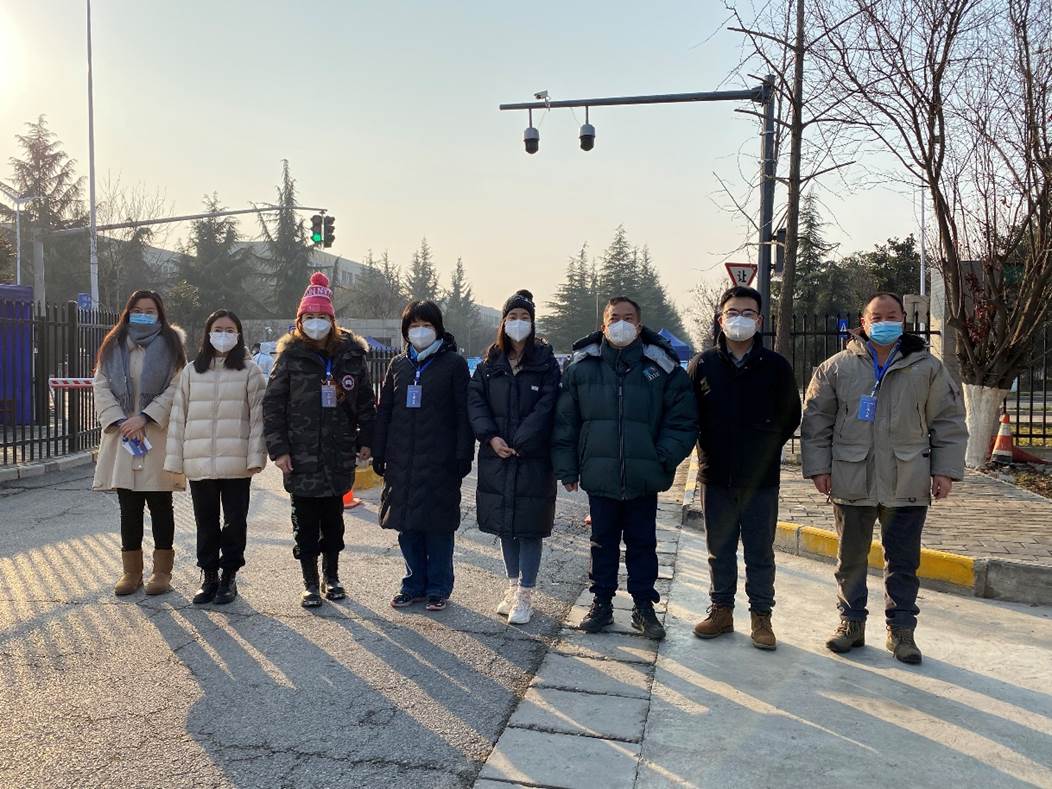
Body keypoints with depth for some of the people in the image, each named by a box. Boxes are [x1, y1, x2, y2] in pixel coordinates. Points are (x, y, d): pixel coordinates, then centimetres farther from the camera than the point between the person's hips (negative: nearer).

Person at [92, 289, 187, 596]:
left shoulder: (171, 344, 2)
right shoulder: (114, 346, 11)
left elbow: (176, 388, -7)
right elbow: (101, 387, 4)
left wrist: (145, 417, -15)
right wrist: (120, 421, -10)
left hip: (159, 437, -3)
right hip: (122, 437, 3)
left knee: (161, 507, 4)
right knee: (129, 508, 8)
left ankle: (162, 570, 14)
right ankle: (131, 571, 18)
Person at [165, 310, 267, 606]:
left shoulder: (249, 371, 1)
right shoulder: (191, 371, 9)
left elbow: (258, 416, -3)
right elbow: (178, 417, 8)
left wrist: (256, 457, -11)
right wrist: (174, 459, 3)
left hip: (236, 463, -2)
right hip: (199, 463, 3)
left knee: (235, 521, 6)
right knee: (206, 522, 12)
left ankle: (229, 576, 19)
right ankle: (209, 576, 24)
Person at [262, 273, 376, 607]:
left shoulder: (351, 355, 3)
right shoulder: (291, 356, -1)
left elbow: (366, 401, 9)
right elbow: (272, 404, -2)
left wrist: (365, 440, 3)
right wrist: (278, 448, -8)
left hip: (339, 457, 2)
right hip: (301, 458, -1)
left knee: (333, 519, 13)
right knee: (305, 523, 6)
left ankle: (331, 577, 30)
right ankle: (310, 584, 19)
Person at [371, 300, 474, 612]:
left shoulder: (454, 364, 0)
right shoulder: (398, 364, 12)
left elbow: (463, 413, -4)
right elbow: (384, 411, 13)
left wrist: (463, 456, -10)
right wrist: (378, 454, 8)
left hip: (439, 462, -4)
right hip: (401, 461, 4)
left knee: (438, 527, 3)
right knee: (407, 527, 9)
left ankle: (438, 588, 17)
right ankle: (414, 585, 23)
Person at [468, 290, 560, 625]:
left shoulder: (545, 362, 0)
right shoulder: (490, 363, 9)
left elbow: (546, 407, -9)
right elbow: (475, 400, 3)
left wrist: (518, 443, -16)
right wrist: (490, 437, -12)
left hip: (534, 459, -3)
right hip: (497, 458, 4)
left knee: (529, 527, 0)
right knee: (505, 524, 12)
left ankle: (525, 594, 10)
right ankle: (513, 586, 27)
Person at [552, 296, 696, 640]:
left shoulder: (662, 367, -1)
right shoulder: (582, 367, 1)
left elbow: (683, 421, 1)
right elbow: (565, 422, 4)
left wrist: (664, 458, -9)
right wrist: (567, 468, 2)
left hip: (644, 479, 0)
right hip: (599, 476, 1)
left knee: (642, 543, 12)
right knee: (603, 542, 14)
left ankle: (644, 606, 26)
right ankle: (602, 602, 28)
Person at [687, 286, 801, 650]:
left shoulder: (776, 366, -1)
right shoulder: (703, 364, 0)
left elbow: (791, 415, 8)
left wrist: (766, 447, 4)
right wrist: (708, 449, 5)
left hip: (762, 478, -1)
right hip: (716, 477, 1)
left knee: (760, 552, 8)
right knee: (719, 550, 12)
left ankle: (761, 616, 21)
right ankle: (721, 610, 26)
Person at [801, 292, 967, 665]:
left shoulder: (928, 368, 4)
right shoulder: (837, 367, 2)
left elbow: (949, 421, 7)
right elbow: (816, 420, 4)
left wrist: (945, 470, 1)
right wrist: (818, 466, -2)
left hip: (907, 484, 0)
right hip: (852, 483, 0)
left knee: (903, 561, 8)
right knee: (851, 558, 10)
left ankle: (901, 629, 23)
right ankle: (851, 622, 25)